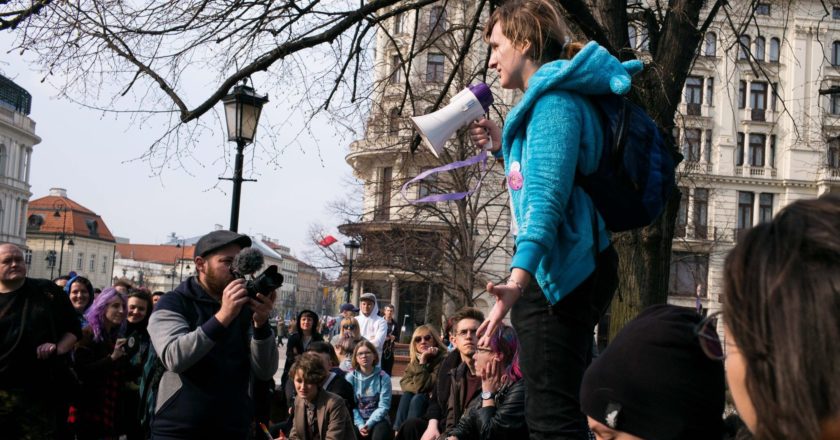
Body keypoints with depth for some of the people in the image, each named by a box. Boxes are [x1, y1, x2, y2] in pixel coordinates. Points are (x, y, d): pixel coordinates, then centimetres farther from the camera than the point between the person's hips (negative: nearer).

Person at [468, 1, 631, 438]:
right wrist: (504, 146, 24)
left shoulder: (554, 99, -13)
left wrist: (518, 278, -38)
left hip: (558, 271, -11)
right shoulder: (556, 96, 19)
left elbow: (548, 195, -27)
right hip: (576, 268, 11)